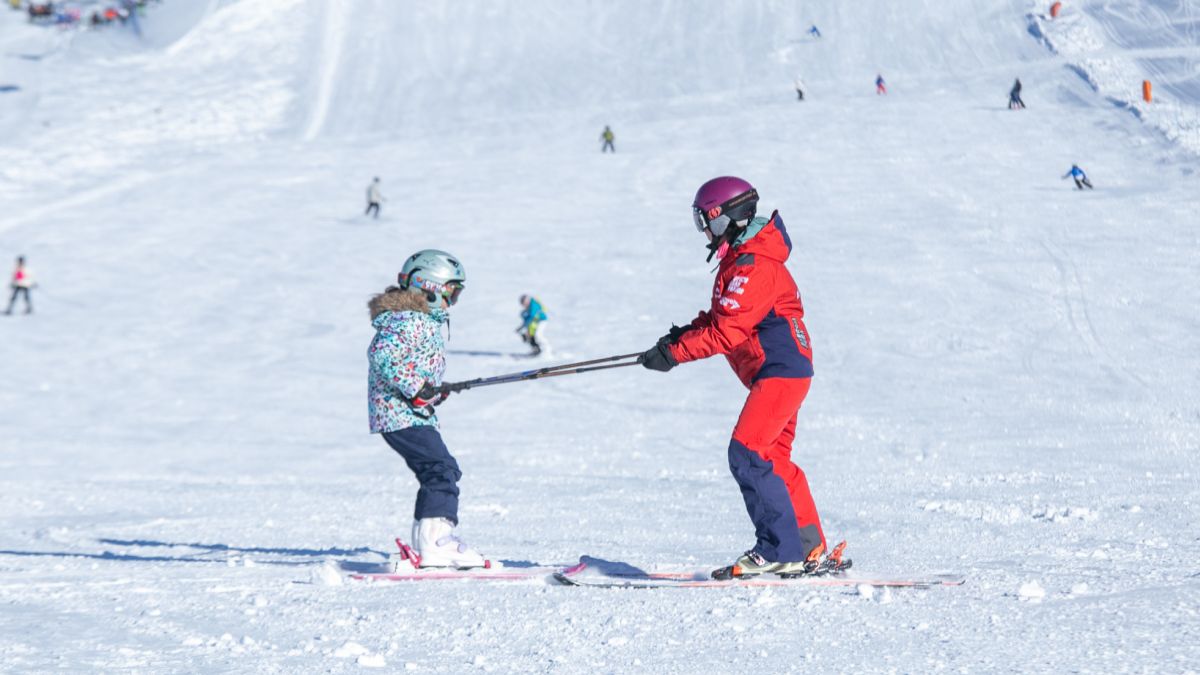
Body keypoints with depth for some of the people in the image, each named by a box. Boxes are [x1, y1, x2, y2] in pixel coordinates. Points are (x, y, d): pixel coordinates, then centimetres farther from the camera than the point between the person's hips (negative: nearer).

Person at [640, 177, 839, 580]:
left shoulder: (753, 267, -18)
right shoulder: (739, 261, 16)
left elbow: (726, 331, -24)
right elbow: (721, 316, 21)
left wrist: (674, 353, -21)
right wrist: (685, 333, 4)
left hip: (780, 372, -11)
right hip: (778, 371, 11)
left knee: (746, 455, -17)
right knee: (773, 461, 15)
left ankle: (779, 551, -17)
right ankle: (809, 547, 21)